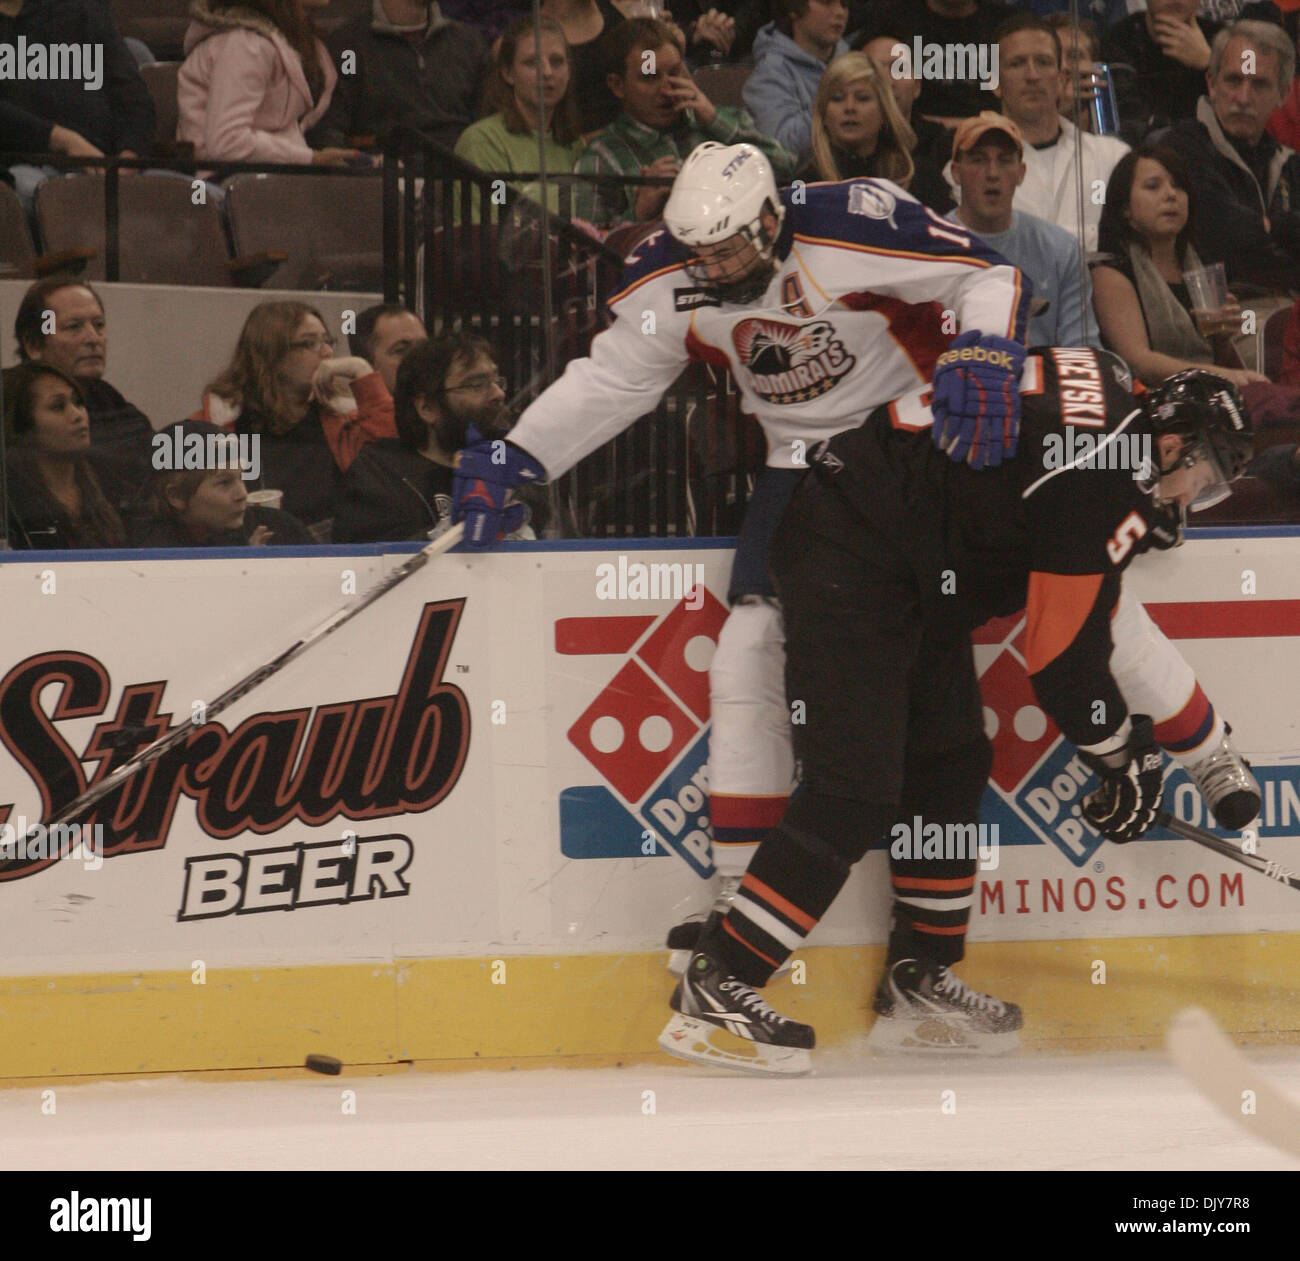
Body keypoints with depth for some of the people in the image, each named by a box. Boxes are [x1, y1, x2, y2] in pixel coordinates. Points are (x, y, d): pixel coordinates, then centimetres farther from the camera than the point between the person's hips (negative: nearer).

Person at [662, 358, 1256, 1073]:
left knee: (950, 766, 14)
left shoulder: (1112, 389, 9)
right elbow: (1063, 654, -14)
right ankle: (713, 992, -14)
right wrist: (1126, 757, -1)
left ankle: (918, 985, 20)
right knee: (853, 798, -15)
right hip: (849, 561, -11)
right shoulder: (1105, 484, -19)